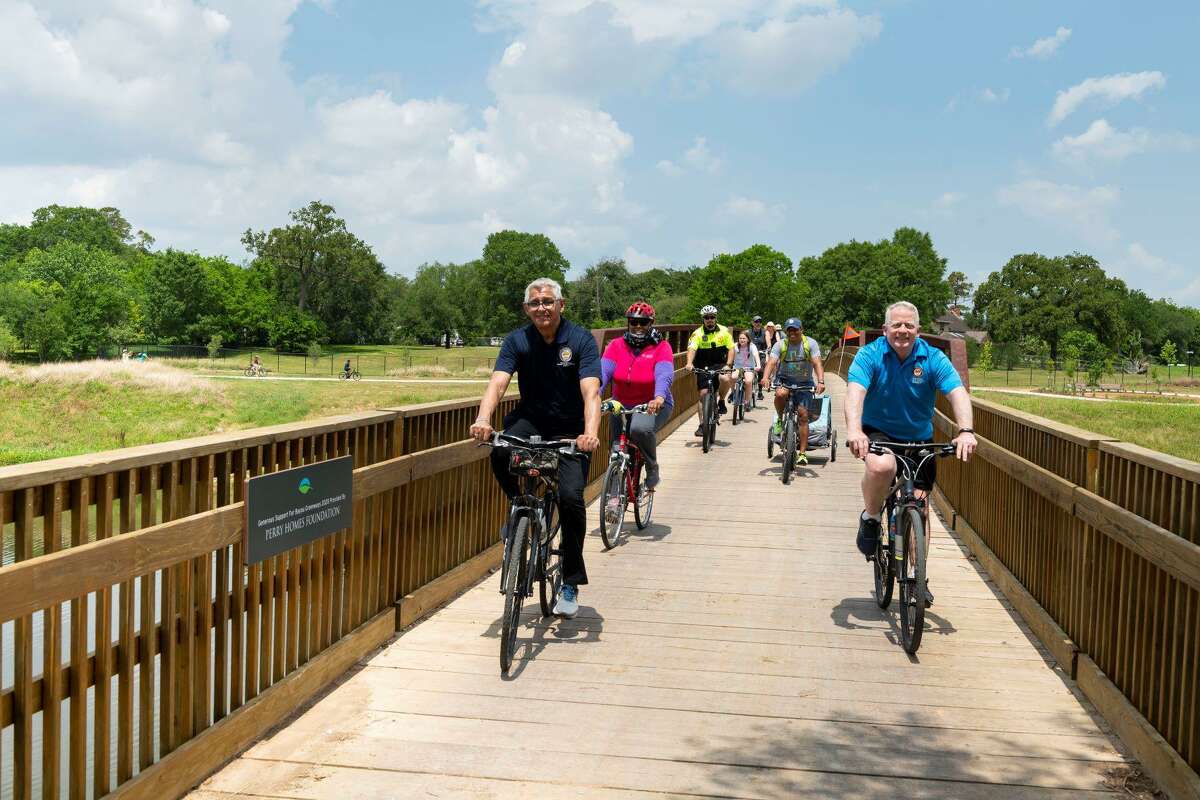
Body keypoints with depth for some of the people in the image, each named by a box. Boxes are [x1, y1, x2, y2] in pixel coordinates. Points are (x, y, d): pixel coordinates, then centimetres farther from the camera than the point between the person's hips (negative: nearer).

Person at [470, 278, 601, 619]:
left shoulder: (581, 339, -13)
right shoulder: (517, 340, -7)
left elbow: (590, 391, -26)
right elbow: (498, 382, -21)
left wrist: (591, 432, -44)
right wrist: (483, 419, -41)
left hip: (570, 429, -2)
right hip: (530, 420, 2)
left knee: (571, 496, -20)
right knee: (499, 453, -32)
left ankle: (570, 584, -2)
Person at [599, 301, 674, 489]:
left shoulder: (661, 347, -8)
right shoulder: (616, 345, -2)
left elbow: (664, 374, -25)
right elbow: (604, 371, -16)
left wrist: (659, 397, -46)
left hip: (653, 405, -3)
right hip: (622, 406, 4)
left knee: (640, 428, -33)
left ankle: (652, 470, -9)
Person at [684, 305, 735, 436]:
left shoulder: (724, 331, -2)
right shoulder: (697, 333, -8)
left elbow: (731, 349, -4)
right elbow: (691, 349, -22)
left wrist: (728, 365, -21)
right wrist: (689, 363, -41)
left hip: (720, 365, 0)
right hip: (703, 367, 0)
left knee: (725, 379, -32)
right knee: (703, 394, -4)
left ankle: (721, 401, -3)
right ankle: (703, 423, 9)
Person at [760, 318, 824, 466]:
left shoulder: (810, 343, -9)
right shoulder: (780, 344, -8)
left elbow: (817, 363, -20)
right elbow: (771, 362, -21)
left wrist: (821, 381, -37)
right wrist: (765, 377, -41)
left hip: (804, 383, 0)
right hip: (785, 380, 0)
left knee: (803, 415, -10)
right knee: (780, 393, -35)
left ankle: (802, 453, -4)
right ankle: (779, 420, -5)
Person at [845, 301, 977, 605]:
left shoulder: (933, 358, -11)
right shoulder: (870, 355, -15)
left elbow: (958, 393, -22)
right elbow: (855, 392, -30)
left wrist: (966, 431, -41)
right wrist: (854, 430, -49)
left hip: (919, 439, 3)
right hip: (877, 432, -2)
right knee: (882, 466, -36)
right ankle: (870, 518, -7)